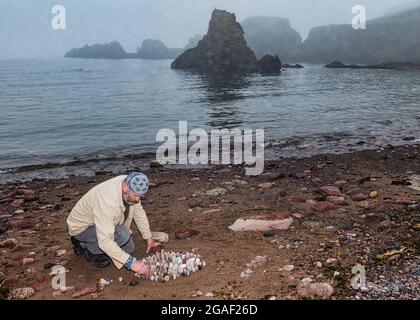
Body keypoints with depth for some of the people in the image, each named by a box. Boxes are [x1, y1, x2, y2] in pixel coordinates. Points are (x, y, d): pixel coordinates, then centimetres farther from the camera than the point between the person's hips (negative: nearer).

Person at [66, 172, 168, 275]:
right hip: (81, 227, -8)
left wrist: (148, 237, 4)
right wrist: (131, 262, -43)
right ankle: (91, 250, -3)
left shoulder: (129, 185, -17)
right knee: (122, 234, -31)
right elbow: (105, 241, -42)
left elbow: (138, 211, 2)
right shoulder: (108, 201, -40)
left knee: (128, 248, 9)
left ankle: (85, 243, 18)